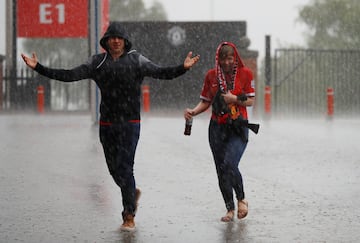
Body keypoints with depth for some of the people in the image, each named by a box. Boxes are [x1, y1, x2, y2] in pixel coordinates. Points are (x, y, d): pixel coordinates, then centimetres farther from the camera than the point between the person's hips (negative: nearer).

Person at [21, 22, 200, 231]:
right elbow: (70, 75, 2)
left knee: (125, 167, -11)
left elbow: (161, 73, -11)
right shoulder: (97, 62, 5)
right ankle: (133, 193, 40)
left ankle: (129, 217, -3)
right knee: (114, 168, 10)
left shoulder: (136, 60, -2)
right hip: (107, 125, 4)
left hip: (130, 123, -4)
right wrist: (39, 68, -5)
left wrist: (183, 68, -30)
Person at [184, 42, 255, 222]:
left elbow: (251, 100, 2)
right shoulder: (211, 75, 5)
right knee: (221, 171, 4)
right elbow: (205, 102, 9)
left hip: (238, 128, -3)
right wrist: (193, 111, -9)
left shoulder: (245, 73, -1)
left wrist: (235, 99, -15)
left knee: (230, 164, -21)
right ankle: (230, 208, 18)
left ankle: (241, 199, 3)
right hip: (217, 128, 3)